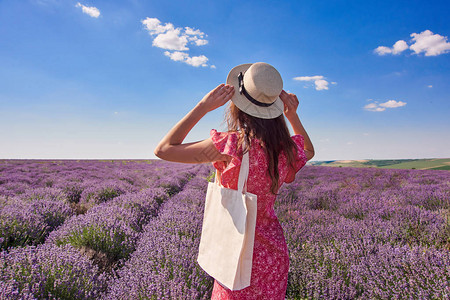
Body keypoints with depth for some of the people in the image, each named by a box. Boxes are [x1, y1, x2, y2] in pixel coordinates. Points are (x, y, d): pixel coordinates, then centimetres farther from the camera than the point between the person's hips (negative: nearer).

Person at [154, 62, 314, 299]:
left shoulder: (230, 144, -26)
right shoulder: (286, 148, -10)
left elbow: (163, 149, -17)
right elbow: (309, 152, 17)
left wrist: (203, 106, -19)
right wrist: (293, 116, 1)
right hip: (274, 253, 5)